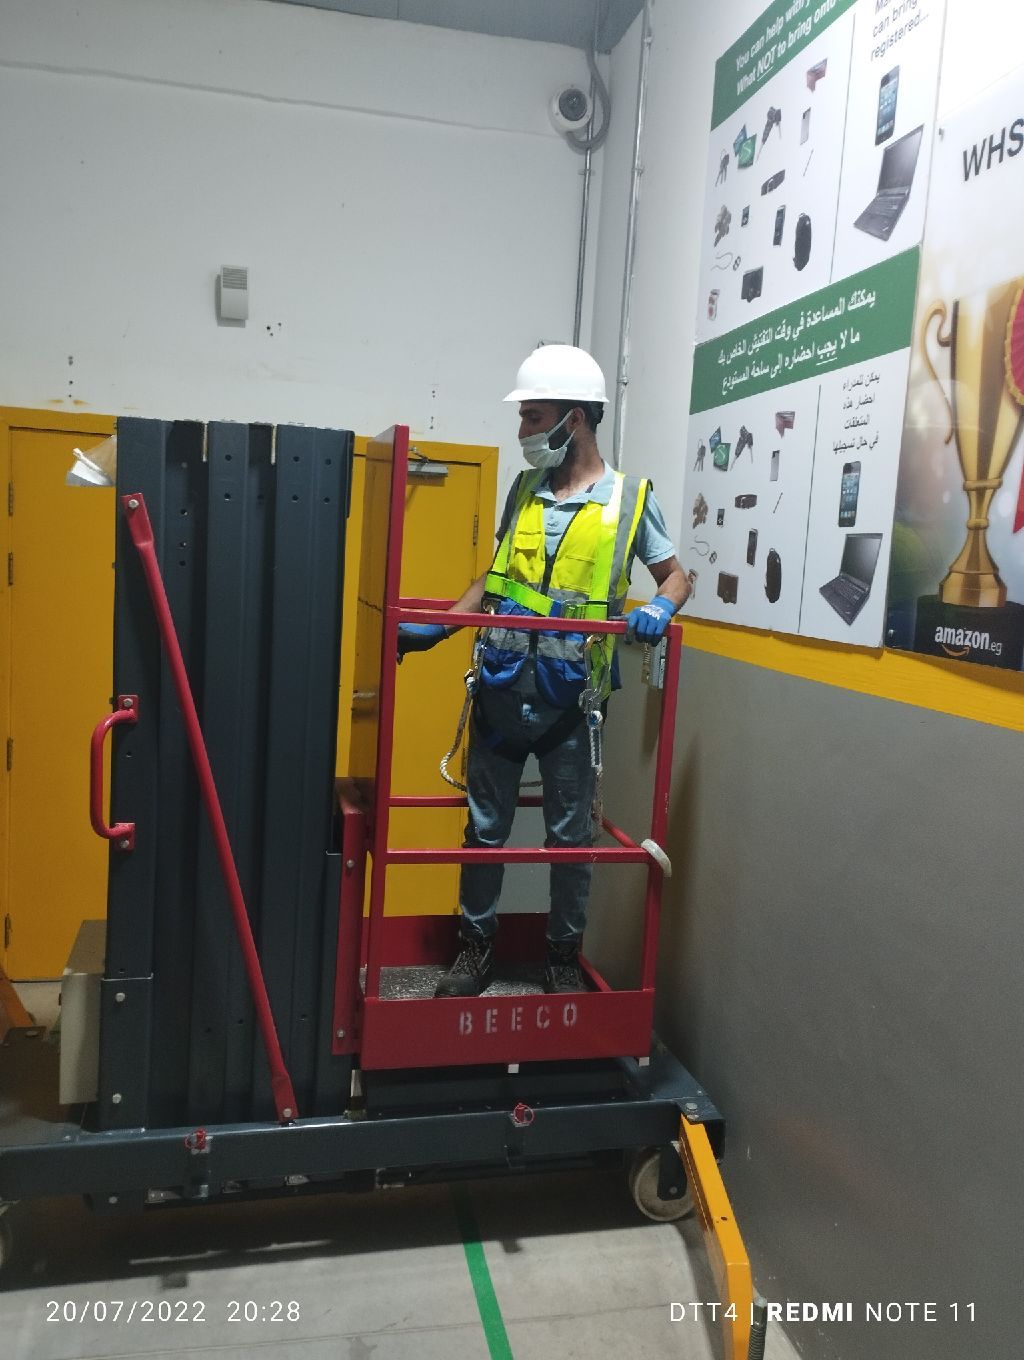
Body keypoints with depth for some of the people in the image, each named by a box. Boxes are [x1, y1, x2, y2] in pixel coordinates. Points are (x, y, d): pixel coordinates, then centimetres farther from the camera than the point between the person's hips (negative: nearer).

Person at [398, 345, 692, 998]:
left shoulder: (629, 498, -3)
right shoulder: (525, 489, 8)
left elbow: (677, 574, 5)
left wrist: (659, 608, -17)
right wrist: (437, 629, 7)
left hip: (568, 698, -3)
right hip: (502, 689, 3)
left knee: (571, 834, 8)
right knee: (487, 826, 11)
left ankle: (565, 956, 27)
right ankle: (477, 944, 29)